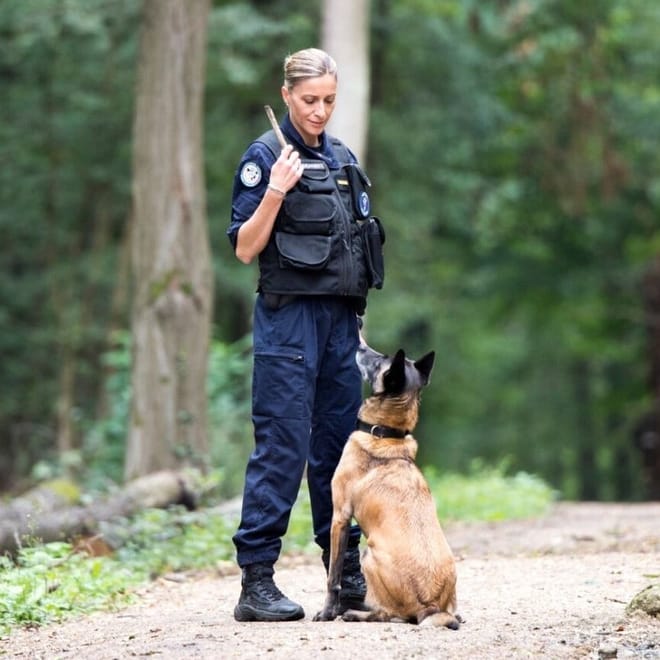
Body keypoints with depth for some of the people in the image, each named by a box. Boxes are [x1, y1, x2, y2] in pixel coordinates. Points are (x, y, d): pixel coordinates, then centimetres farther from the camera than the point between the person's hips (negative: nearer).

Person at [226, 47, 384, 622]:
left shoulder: (343, 158, 15)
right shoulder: (265, 157, -4)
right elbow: (245, 248, -8)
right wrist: (274, 192, -22)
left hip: (340, 316, 7)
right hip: (289, 315, -7)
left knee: (340, 445, 8)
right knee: (282, 446, -9)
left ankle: (347, 575, 14)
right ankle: (256, 582, -7)